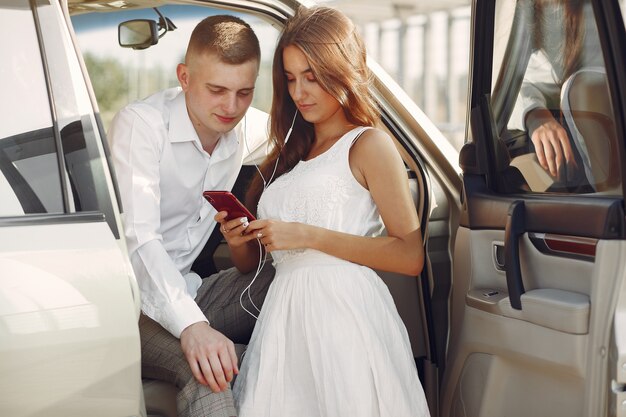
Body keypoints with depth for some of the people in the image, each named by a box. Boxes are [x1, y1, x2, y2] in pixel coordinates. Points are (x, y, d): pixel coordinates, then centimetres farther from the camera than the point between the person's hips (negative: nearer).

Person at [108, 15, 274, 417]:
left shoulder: (247, 128, 1)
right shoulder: (141, 124, -18)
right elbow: (138, 239, -28)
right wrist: (191, 326, -43)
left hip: (183, 289, 7)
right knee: (205, 370, -36)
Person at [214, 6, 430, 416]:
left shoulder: (368, 144, 3)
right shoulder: (286, 157, 22)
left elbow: (411, 256, -9)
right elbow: (250, 264, 23)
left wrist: (308, 236, -12)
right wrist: (238, 240, -1)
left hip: (344, 306, -5)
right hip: (286, 316, 5)